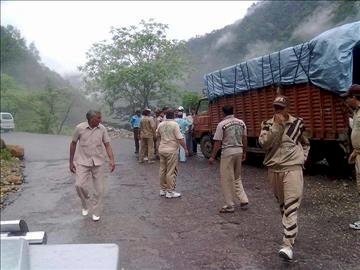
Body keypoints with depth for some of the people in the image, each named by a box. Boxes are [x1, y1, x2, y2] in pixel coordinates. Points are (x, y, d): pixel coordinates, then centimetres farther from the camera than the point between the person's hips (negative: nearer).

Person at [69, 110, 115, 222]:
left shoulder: (102, 129, -5)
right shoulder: (80, 128, -9)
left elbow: (107, 145, -3)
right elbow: (73, 144, 2)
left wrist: (111, 160, -17)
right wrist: (71, 161, 4)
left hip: (97, 162, 2)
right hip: (83, 162, -1)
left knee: (99, 189, 4)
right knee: (79, 185, -16)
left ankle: (96, 212, 23)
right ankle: (86, 204, 14)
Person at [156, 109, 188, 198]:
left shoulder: (161, 124, 7)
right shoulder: (174, 124, -12)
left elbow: (157, 135, 22)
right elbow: (180, 138, -16)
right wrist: (185, 148, -8)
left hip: (161, 149, 7)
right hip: (171, 150, -7)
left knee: (162, 170, 14)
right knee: (171, 171, -1)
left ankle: (163, 189, 23)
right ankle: (170, 192, 3)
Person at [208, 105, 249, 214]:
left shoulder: (222, 124, -10)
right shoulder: (241, 123, 5)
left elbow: (218, 142, -10)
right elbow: (245, 139, 10)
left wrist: (212, 157, -3)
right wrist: (244, 152, 22)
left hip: (227, 152, -6)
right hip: (239, 151, 6)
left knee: (226, 180, 4)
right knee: (237, 178, 20)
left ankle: (230, 205, 8)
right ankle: (244, 201, 17)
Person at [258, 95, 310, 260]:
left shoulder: (297, 123, 4)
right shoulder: (268, 124, 5)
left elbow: (306, 144, 21)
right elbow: (264, 143, -14)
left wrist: (302, 158, 7)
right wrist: (277, 125, -16)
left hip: (292, 168, -2)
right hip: (273, 169, 3)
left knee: (291, 206, -12)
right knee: (282, 204, 15)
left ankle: (288, 244, -14)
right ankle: (290, 231, 36)